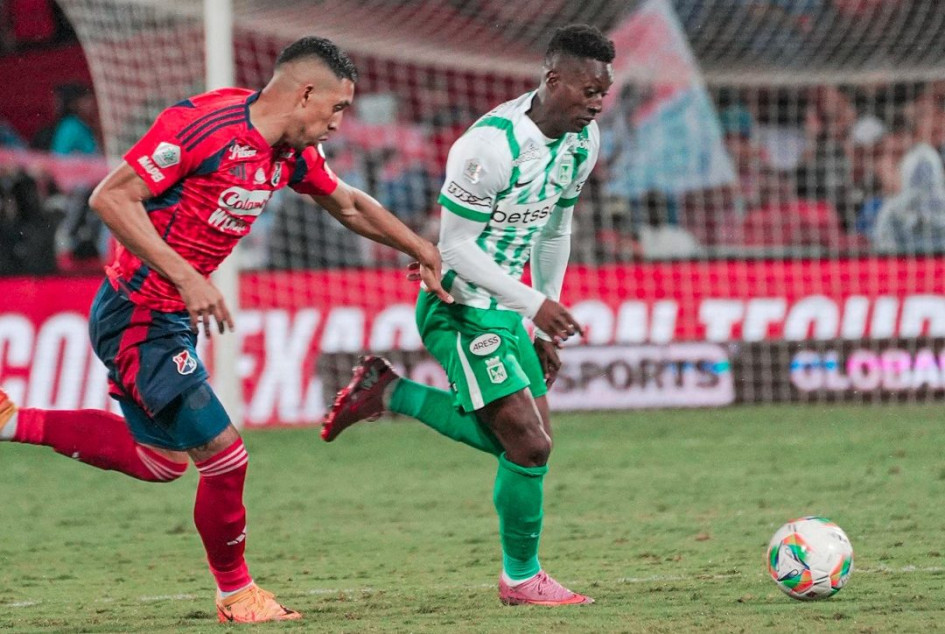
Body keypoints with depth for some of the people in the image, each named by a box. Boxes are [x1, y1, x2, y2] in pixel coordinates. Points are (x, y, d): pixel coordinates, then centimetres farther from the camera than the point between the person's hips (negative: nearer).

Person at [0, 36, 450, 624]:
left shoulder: (293, 153, 3)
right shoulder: (202, 123, -23)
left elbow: (349, 204, 22)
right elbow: (110, 198, -25)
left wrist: (424, 252, 20)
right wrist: (187, 278, -30)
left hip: (174, 320, 10)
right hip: (138, 316, -10)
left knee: (162, 460, 23)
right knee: (224, 454, -7)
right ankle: (236, 594, 13)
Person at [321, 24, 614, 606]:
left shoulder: (583, 141, 1)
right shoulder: (492, 143, -26)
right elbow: (456, 245, -22)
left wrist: (546, 326, 16)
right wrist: (535, 305, -25)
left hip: (504, 307, 9)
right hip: (459, 304, -9)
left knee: (522, 439, 12)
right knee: (529, 444, -11)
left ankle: (390, 393, 21)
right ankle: (522, 579, 8)